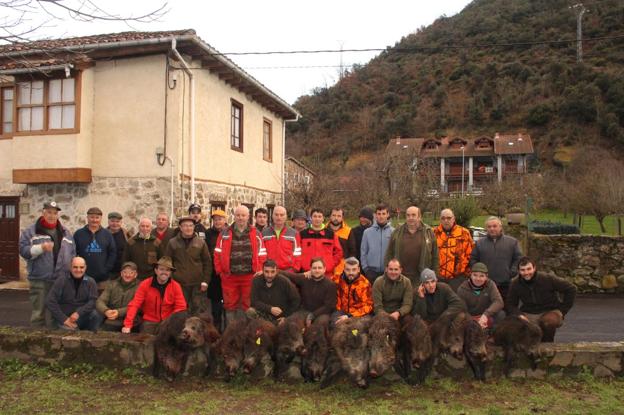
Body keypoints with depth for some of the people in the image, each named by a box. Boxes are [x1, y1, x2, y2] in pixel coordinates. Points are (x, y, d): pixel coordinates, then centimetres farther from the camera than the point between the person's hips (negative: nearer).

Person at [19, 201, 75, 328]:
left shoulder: (65, 233, 16)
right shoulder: (30, 231, 3)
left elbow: (73, 254, 19)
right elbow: (23, 250, -6)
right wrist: (41, 248, -19)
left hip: (61, 280, 4)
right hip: (39, 280, -4)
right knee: (38, 313, -3)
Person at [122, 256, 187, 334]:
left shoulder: (176, 286, -4)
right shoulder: (145, 284, -6)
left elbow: (180, 307, -5)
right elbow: (134, 305, -10)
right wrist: (128, 325, -19)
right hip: (149, 322, 0)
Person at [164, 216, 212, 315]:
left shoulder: (201, 242, 3)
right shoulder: (172, 243, 3)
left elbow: (207, 262, 5)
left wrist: (205, 281, -1)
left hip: (198, 284, 0)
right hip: (179, 284, 0)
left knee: (199, 311, 3)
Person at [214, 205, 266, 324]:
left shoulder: (255, 234, 5)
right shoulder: (225, 233, 5)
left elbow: (261, 254, 5)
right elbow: (218, 254, 6)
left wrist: (259, 272, -1)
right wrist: (220, 271, 0)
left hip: (249, 276, 0)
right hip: (229, 276, 1)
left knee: (247, 305, 8)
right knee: (230, 305, 8)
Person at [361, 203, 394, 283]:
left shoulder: (393, 232, -2)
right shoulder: (367, 232, 4)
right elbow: (363, 252, 6)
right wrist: (365, 268, 0)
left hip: (388, 271, -1)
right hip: (372, 271, 1)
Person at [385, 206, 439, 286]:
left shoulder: (428, 232, 4)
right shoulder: (397, 232, 7)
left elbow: (435, 256, 5)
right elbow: (389, 254, 9)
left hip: (421, 278, -1)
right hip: (400, 277, 1)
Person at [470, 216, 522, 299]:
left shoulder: (512, 242, 8)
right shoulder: (479, 243, 11)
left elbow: (518, 259, 6)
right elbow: (473, 260, 10)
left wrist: (512, 273, -5)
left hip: (506, 284, 0)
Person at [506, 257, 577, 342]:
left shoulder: (548, 279, -15)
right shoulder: (515, 284, -6)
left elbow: (571, 289, -8)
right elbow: (509, 304, -2)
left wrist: (562, 310, -8)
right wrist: (519, 315, -22)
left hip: (549, 312, -2)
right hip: (528, 315, 2)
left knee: (550, 321, -37)